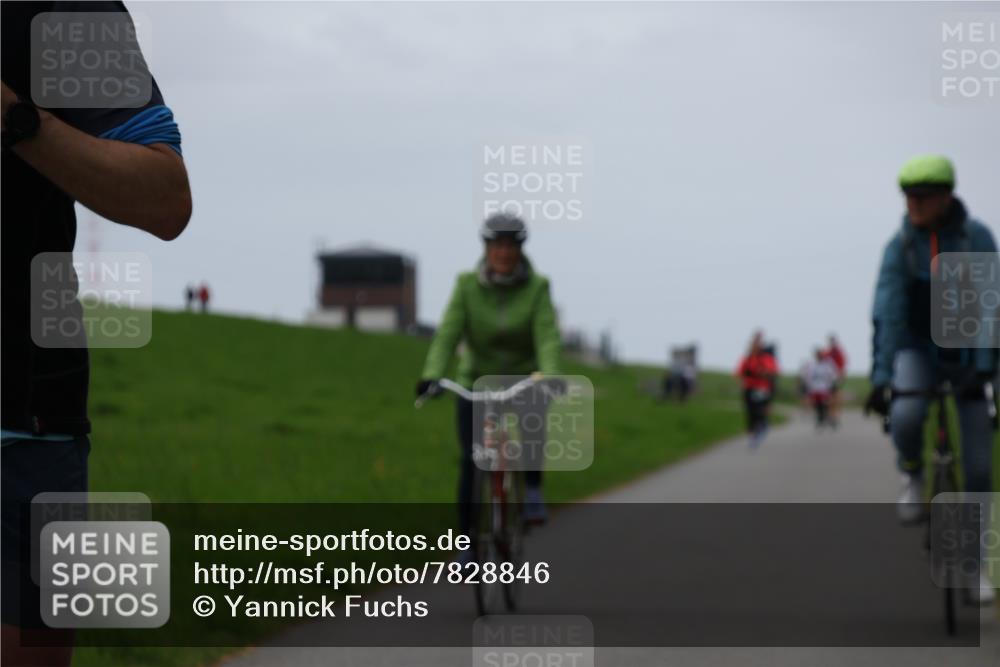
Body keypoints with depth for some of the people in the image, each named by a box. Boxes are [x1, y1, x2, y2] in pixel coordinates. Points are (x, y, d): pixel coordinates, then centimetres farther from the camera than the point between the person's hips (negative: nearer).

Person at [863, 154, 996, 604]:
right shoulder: (900, 246, -11)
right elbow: (887, 314, -15)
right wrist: (880, 378, -24)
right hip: (919, 350, 0)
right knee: (904, 416, -33)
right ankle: (913, 478, 1)